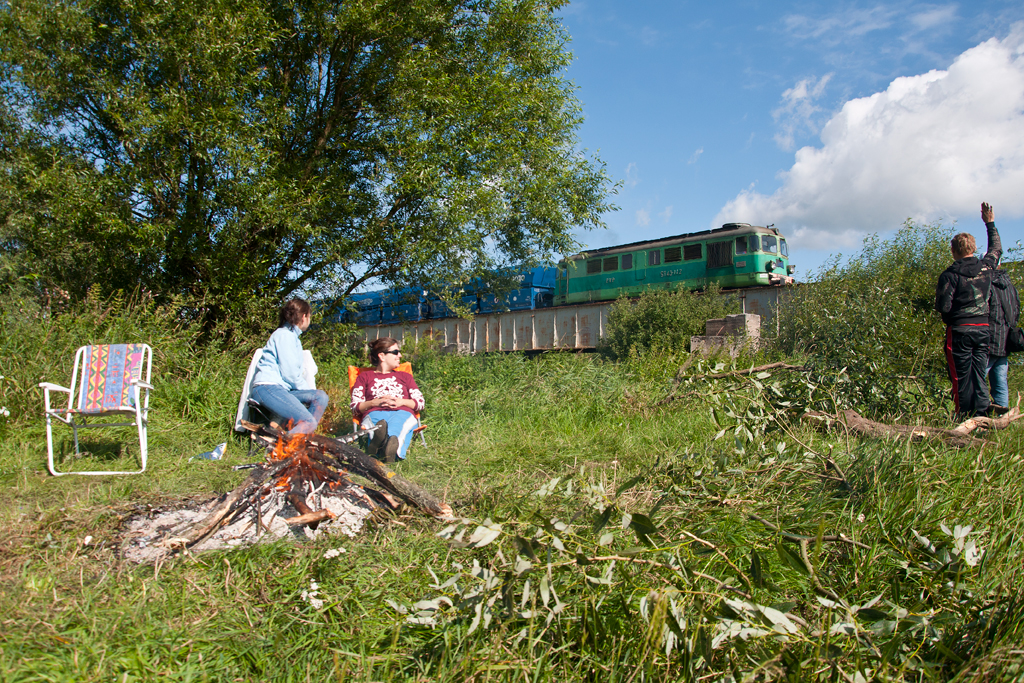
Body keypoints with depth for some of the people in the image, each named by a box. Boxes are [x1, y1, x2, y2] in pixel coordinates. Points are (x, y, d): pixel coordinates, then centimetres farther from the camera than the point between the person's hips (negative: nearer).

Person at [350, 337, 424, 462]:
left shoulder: (405, 376, 36)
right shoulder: (364, 376, 29)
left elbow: (420, 403, 21)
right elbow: (355, 407, 15)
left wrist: (402, 401, 0)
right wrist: (374, 403, -5)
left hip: (402, 413, 1)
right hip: (374, 414, -1)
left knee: (397, 423, -41)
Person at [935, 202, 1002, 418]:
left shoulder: (950, 275, -13)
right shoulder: (986, 267, 3)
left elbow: (943, 306, -16)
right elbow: (996, 248, 25)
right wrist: (990, 223, 34)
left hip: (960, 330, -5)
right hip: (983, 328, 5)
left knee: (961, 378, 1)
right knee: (979, 376, 8)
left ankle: (964, 418, 4)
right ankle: (982, 417, 8)